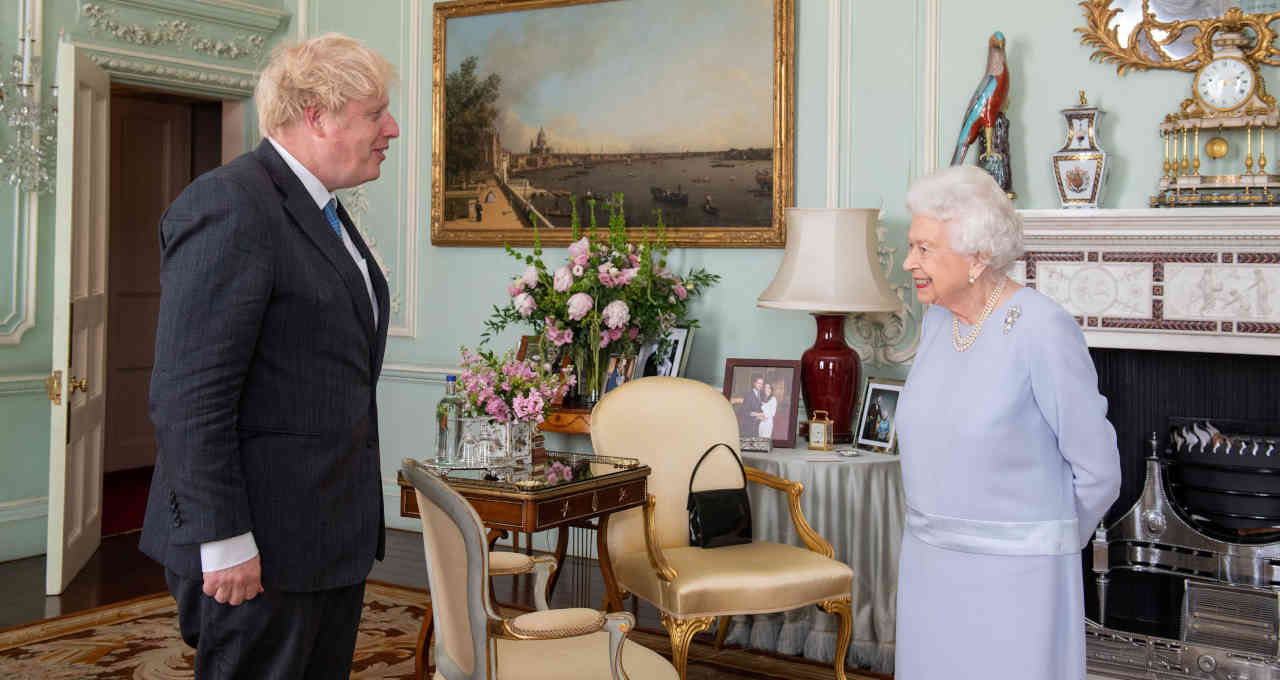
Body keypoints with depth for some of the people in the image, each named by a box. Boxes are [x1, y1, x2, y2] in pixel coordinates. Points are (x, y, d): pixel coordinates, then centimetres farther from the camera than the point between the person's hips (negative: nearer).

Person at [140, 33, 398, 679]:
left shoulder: (321, 211, 15)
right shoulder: (229, 207, -16)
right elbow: (188, 396, -22)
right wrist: (223, 541, -21)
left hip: (332, 531, 10)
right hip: (261, 546, -9)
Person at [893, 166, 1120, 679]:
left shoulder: (1044, 330, -18)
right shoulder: (938, 320, 3)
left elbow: (1096, 472, -11)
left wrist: (1042, 545, 2)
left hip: (1014, 574, -6)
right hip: (930, 564, 7)